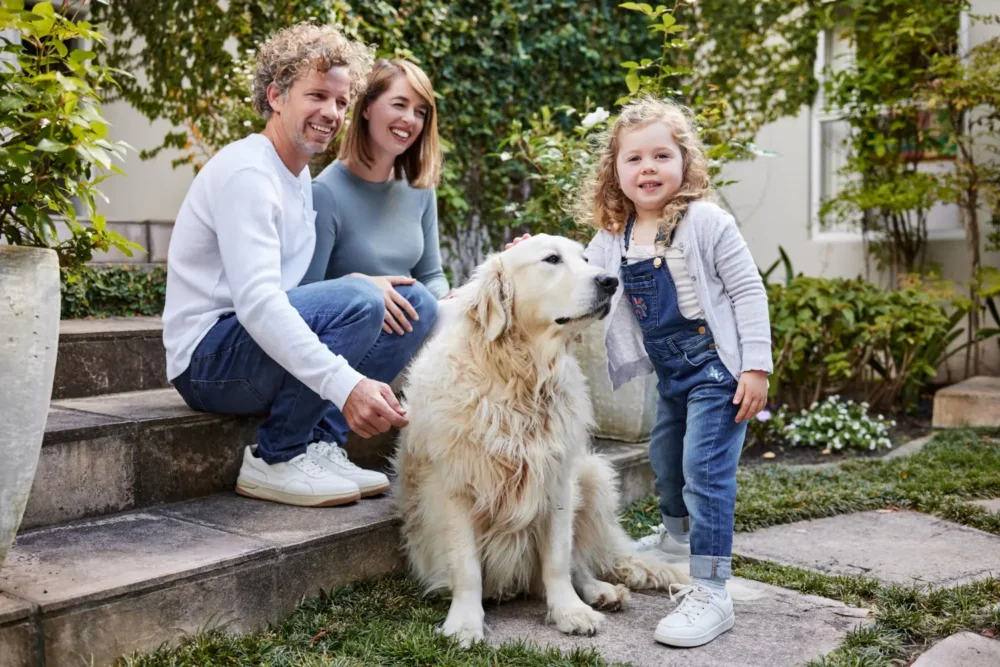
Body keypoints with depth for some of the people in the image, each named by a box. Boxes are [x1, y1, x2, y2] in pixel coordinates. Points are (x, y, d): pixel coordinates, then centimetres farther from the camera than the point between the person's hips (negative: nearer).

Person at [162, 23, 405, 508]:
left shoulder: (299, 174, 13)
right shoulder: (248, 172, -18)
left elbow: (290, 290, 9)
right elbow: (256, 301, -31)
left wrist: (368, 286, -6)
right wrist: (344, 384, -40)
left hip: (263, 342, 9)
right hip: (206, 358, -9)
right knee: (358, 302, -28)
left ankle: (315, 445, 0)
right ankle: (275, 461, -14)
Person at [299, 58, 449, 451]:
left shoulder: (419, 190, 5)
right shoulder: (326, 192, -15)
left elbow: (431, 276, 8)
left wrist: (451, 303, -14)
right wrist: (356, 285, -34)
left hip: (404, 335, 6)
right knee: (417, 301, -32)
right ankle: (323, 435, -26)